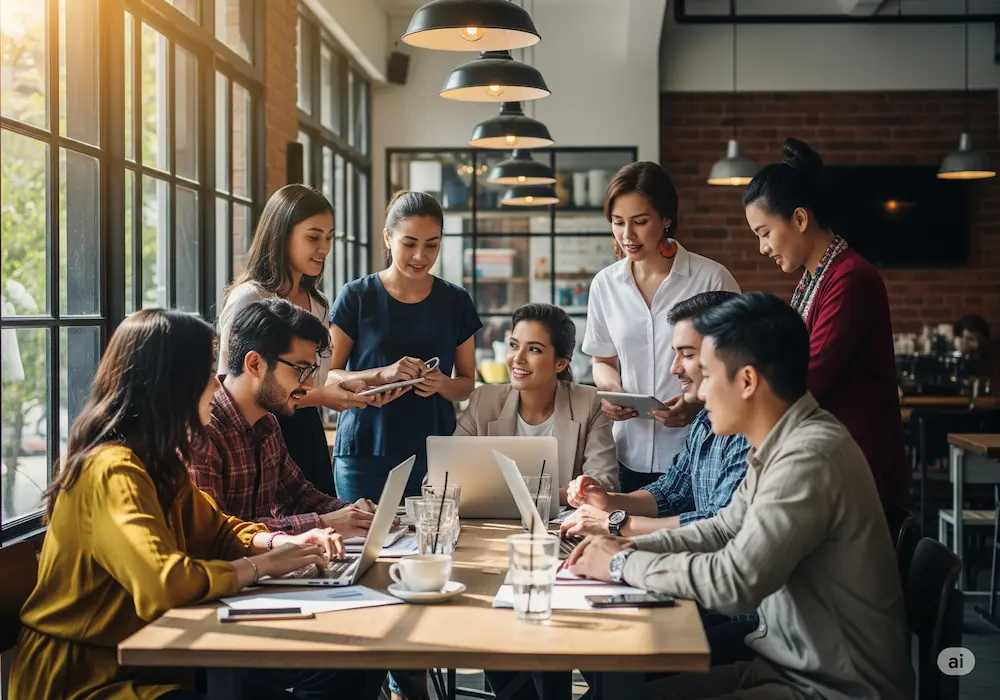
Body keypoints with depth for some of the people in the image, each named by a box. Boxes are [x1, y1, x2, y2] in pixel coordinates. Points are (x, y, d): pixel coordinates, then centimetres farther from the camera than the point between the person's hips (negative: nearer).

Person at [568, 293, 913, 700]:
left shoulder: (808, 456, -25)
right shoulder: (781, 444, 6)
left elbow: (732, 583, -28)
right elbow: (724, 530, 19)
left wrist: (624, 565, -14)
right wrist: (633, 547, 4)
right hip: (791, 664, 9)